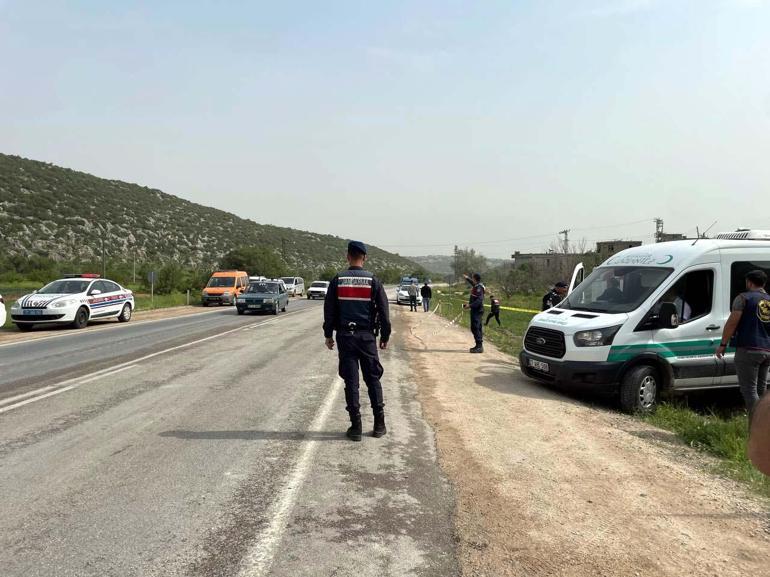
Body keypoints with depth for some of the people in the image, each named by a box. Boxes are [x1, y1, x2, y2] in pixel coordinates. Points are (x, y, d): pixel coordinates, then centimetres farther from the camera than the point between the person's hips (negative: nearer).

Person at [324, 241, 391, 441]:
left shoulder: (337, 280, 0)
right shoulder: (373, 280, -1)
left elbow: (329, 310, 2)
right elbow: (383, 311, 0)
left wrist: (328, 335, 11)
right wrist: (385, 336, 8)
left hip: (345, 336, 0)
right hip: (367, 335, 0)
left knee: (351, 381, 4)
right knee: (373, 379, 9)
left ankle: (356, 426, 5)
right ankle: (379, 425, 12)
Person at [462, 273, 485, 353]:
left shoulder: (479, 288, -19)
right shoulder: (476, 286, 11)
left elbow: (479, 300, -27)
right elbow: (473, 283, 37)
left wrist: (470, 305, -28)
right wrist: (467, 278, 46)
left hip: (477, 311, -10)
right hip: (476, 310, 10)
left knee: (475, 328, -11)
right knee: (478, 328, 14)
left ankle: (479, 346, -10)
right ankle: (479, 346, 22)